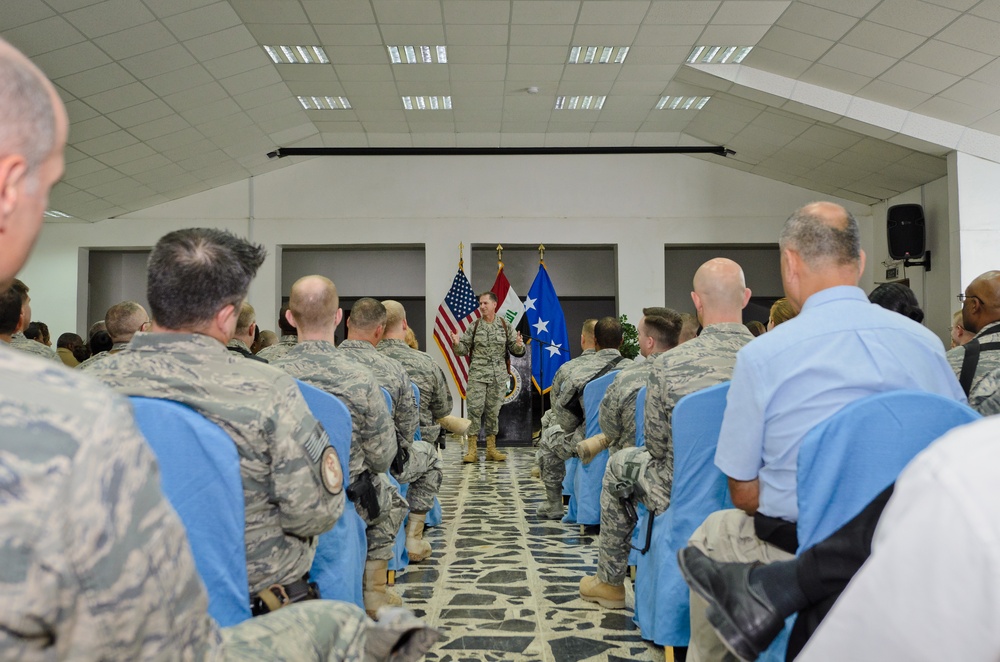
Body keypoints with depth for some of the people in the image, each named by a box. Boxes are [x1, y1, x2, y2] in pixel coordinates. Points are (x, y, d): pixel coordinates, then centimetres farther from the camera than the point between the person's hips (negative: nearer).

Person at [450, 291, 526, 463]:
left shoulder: (505, 326, 5)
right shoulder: (474, 326, 3)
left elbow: (516, 351, 6)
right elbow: (464, 350, 5)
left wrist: (518, 345, -16)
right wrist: (456, 344, -16)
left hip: (498, 376, 1)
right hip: (477, 374, -1)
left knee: (493, 411, 8)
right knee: (475, 409, -7)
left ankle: (491, 449, 18)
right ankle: (472, 450, -1)